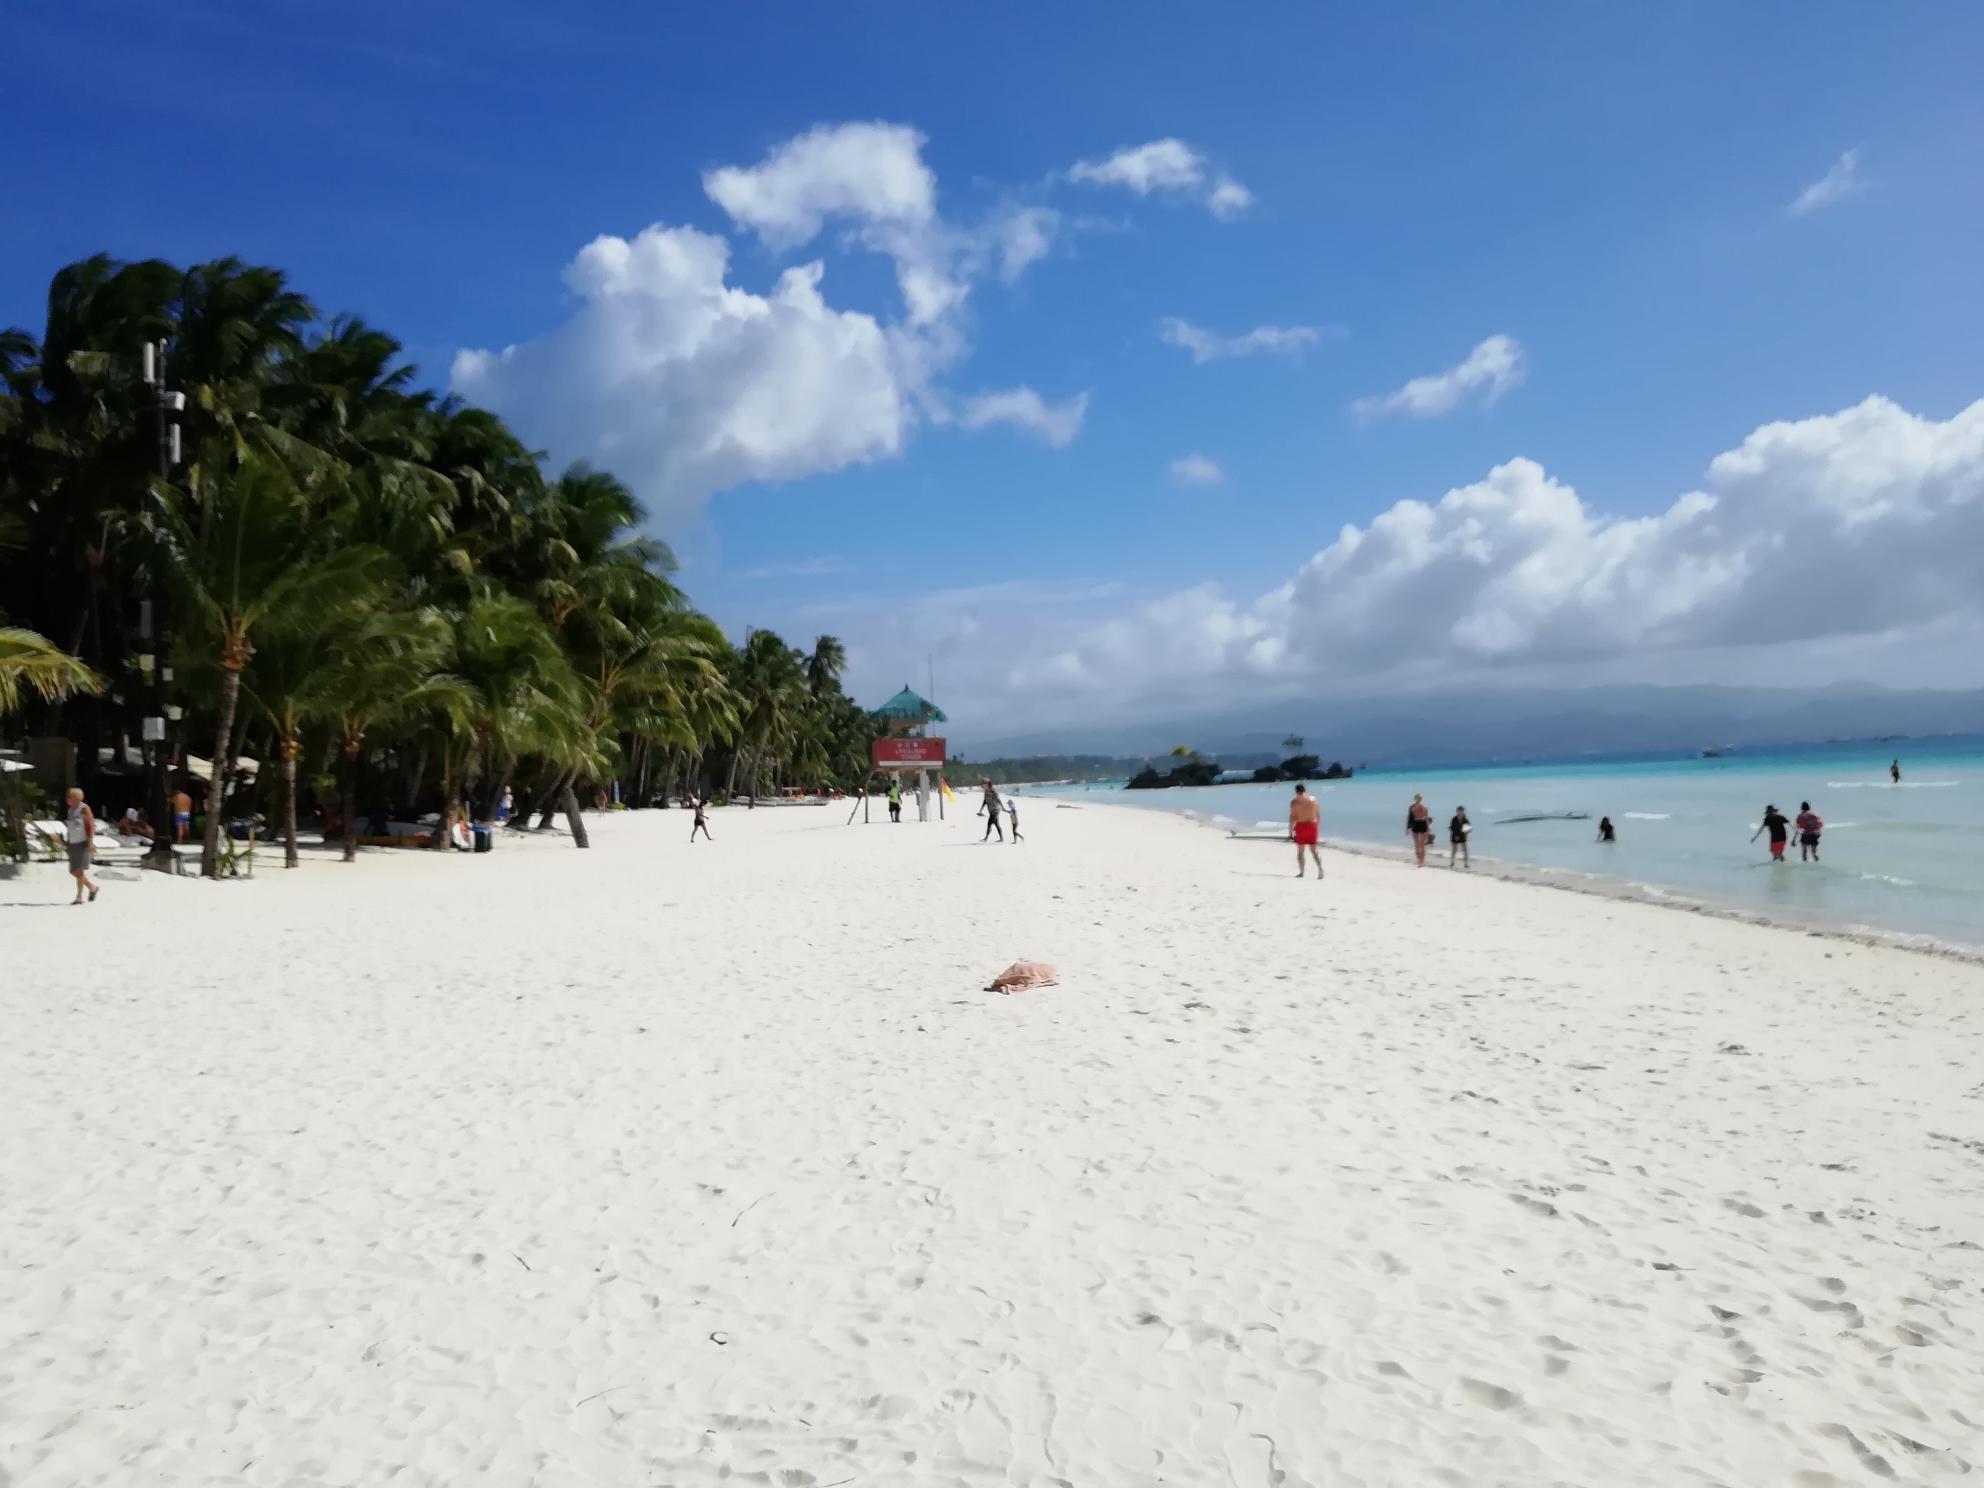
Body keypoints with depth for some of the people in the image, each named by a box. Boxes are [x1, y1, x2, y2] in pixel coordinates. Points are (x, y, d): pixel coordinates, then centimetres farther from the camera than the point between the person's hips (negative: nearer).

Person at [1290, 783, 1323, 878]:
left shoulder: (1295, 801, -6)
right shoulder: (1314, 799, 6)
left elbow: (1292, 817, -9)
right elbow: (1318, 816, 8)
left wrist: (1290, 830, -4)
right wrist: (1318, 829, 17)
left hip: (1301, 826, -3)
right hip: (1312, 825, 3)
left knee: (1300, 851, 9)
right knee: (1314, 850, 8)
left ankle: (1301, 871, 10)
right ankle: (1320, 868, -11)